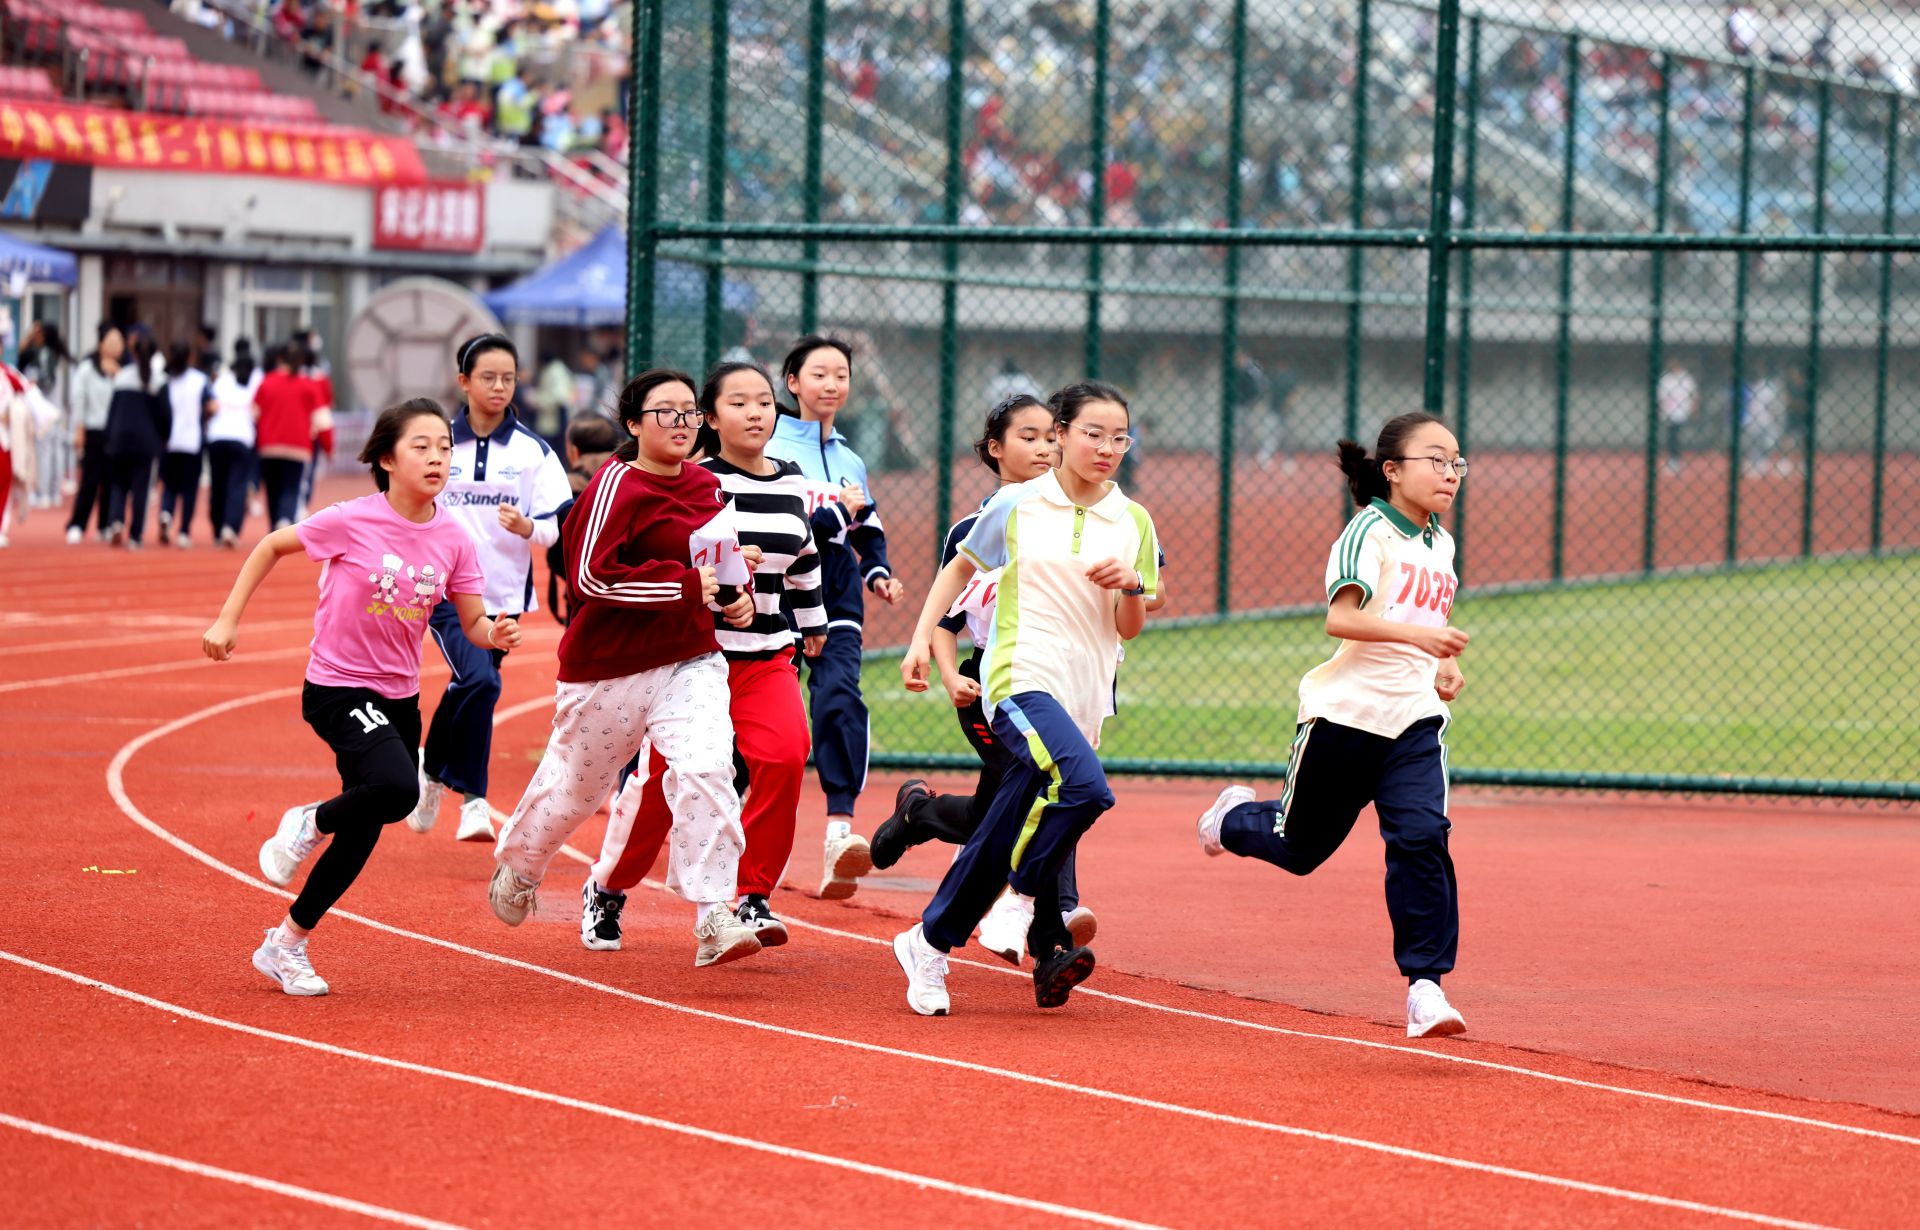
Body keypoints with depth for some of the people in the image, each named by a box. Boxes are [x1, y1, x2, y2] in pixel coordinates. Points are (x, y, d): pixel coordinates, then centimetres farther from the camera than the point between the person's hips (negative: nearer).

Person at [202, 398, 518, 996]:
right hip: (337, 688, -6)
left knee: (362, 834, 8)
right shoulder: (352, 522, -15)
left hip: (398, 698, 6)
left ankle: (286, 945, 25)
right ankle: (310, 825, 0)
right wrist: (228, 618, -3)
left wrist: (497, 633, -19)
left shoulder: (452, 541, -2)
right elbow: (271, 547, -1)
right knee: (396, 789, -31)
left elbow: (472, 623, 5)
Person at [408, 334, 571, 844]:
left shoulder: (532, 451, 1)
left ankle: (434, 771, 37)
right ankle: (473, 799, -13)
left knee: (466, 689, 11)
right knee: (480, 680, -23)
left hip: (504, 595, 2)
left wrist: (528, 527, -23)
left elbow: (557, 526, -3)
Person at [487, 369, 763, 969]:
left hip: (691, 661, 5)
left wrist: (736, 593, 6)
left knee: (706, 769, -19)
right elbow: (590, 575, -25)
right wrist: (685, 586, -24)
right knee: (574, 784, 13)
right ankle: (518, 867, 45)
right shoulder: (617, 485, -15)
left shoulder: (706, 486, 8)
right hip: (610, 665, -4)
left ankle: (714, 921, -21)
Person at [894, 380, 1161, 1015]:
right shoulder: (1017, 505, 2)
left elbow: (1129, 629, 12)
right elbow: (960, 567, 17)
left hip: (1083, 697, 4)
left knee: (1003, 837, 6)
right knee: (1082, 784, -31)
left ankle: (930, 943, 22)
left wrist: (1132, 585, -9)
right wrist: (921, 639, 9)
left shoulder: (1133, 522, 9)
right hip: (1021, 679, -4)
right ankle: (1027, 898, -10)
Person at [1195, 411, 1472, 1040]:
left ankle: (1425, 986, -15)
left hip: (1414, 720, 5)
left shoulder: (1441, 545, 12)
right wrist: (1414, 634, -37)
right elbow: (1341, 617, -26)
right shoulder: (1370, 531, -12)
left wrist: (1447, 665, 12)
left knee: (1423, 839, -16)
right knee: (1299, 846, 11)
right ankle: (1234, 818, 47)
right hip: (1346, 712, -5)